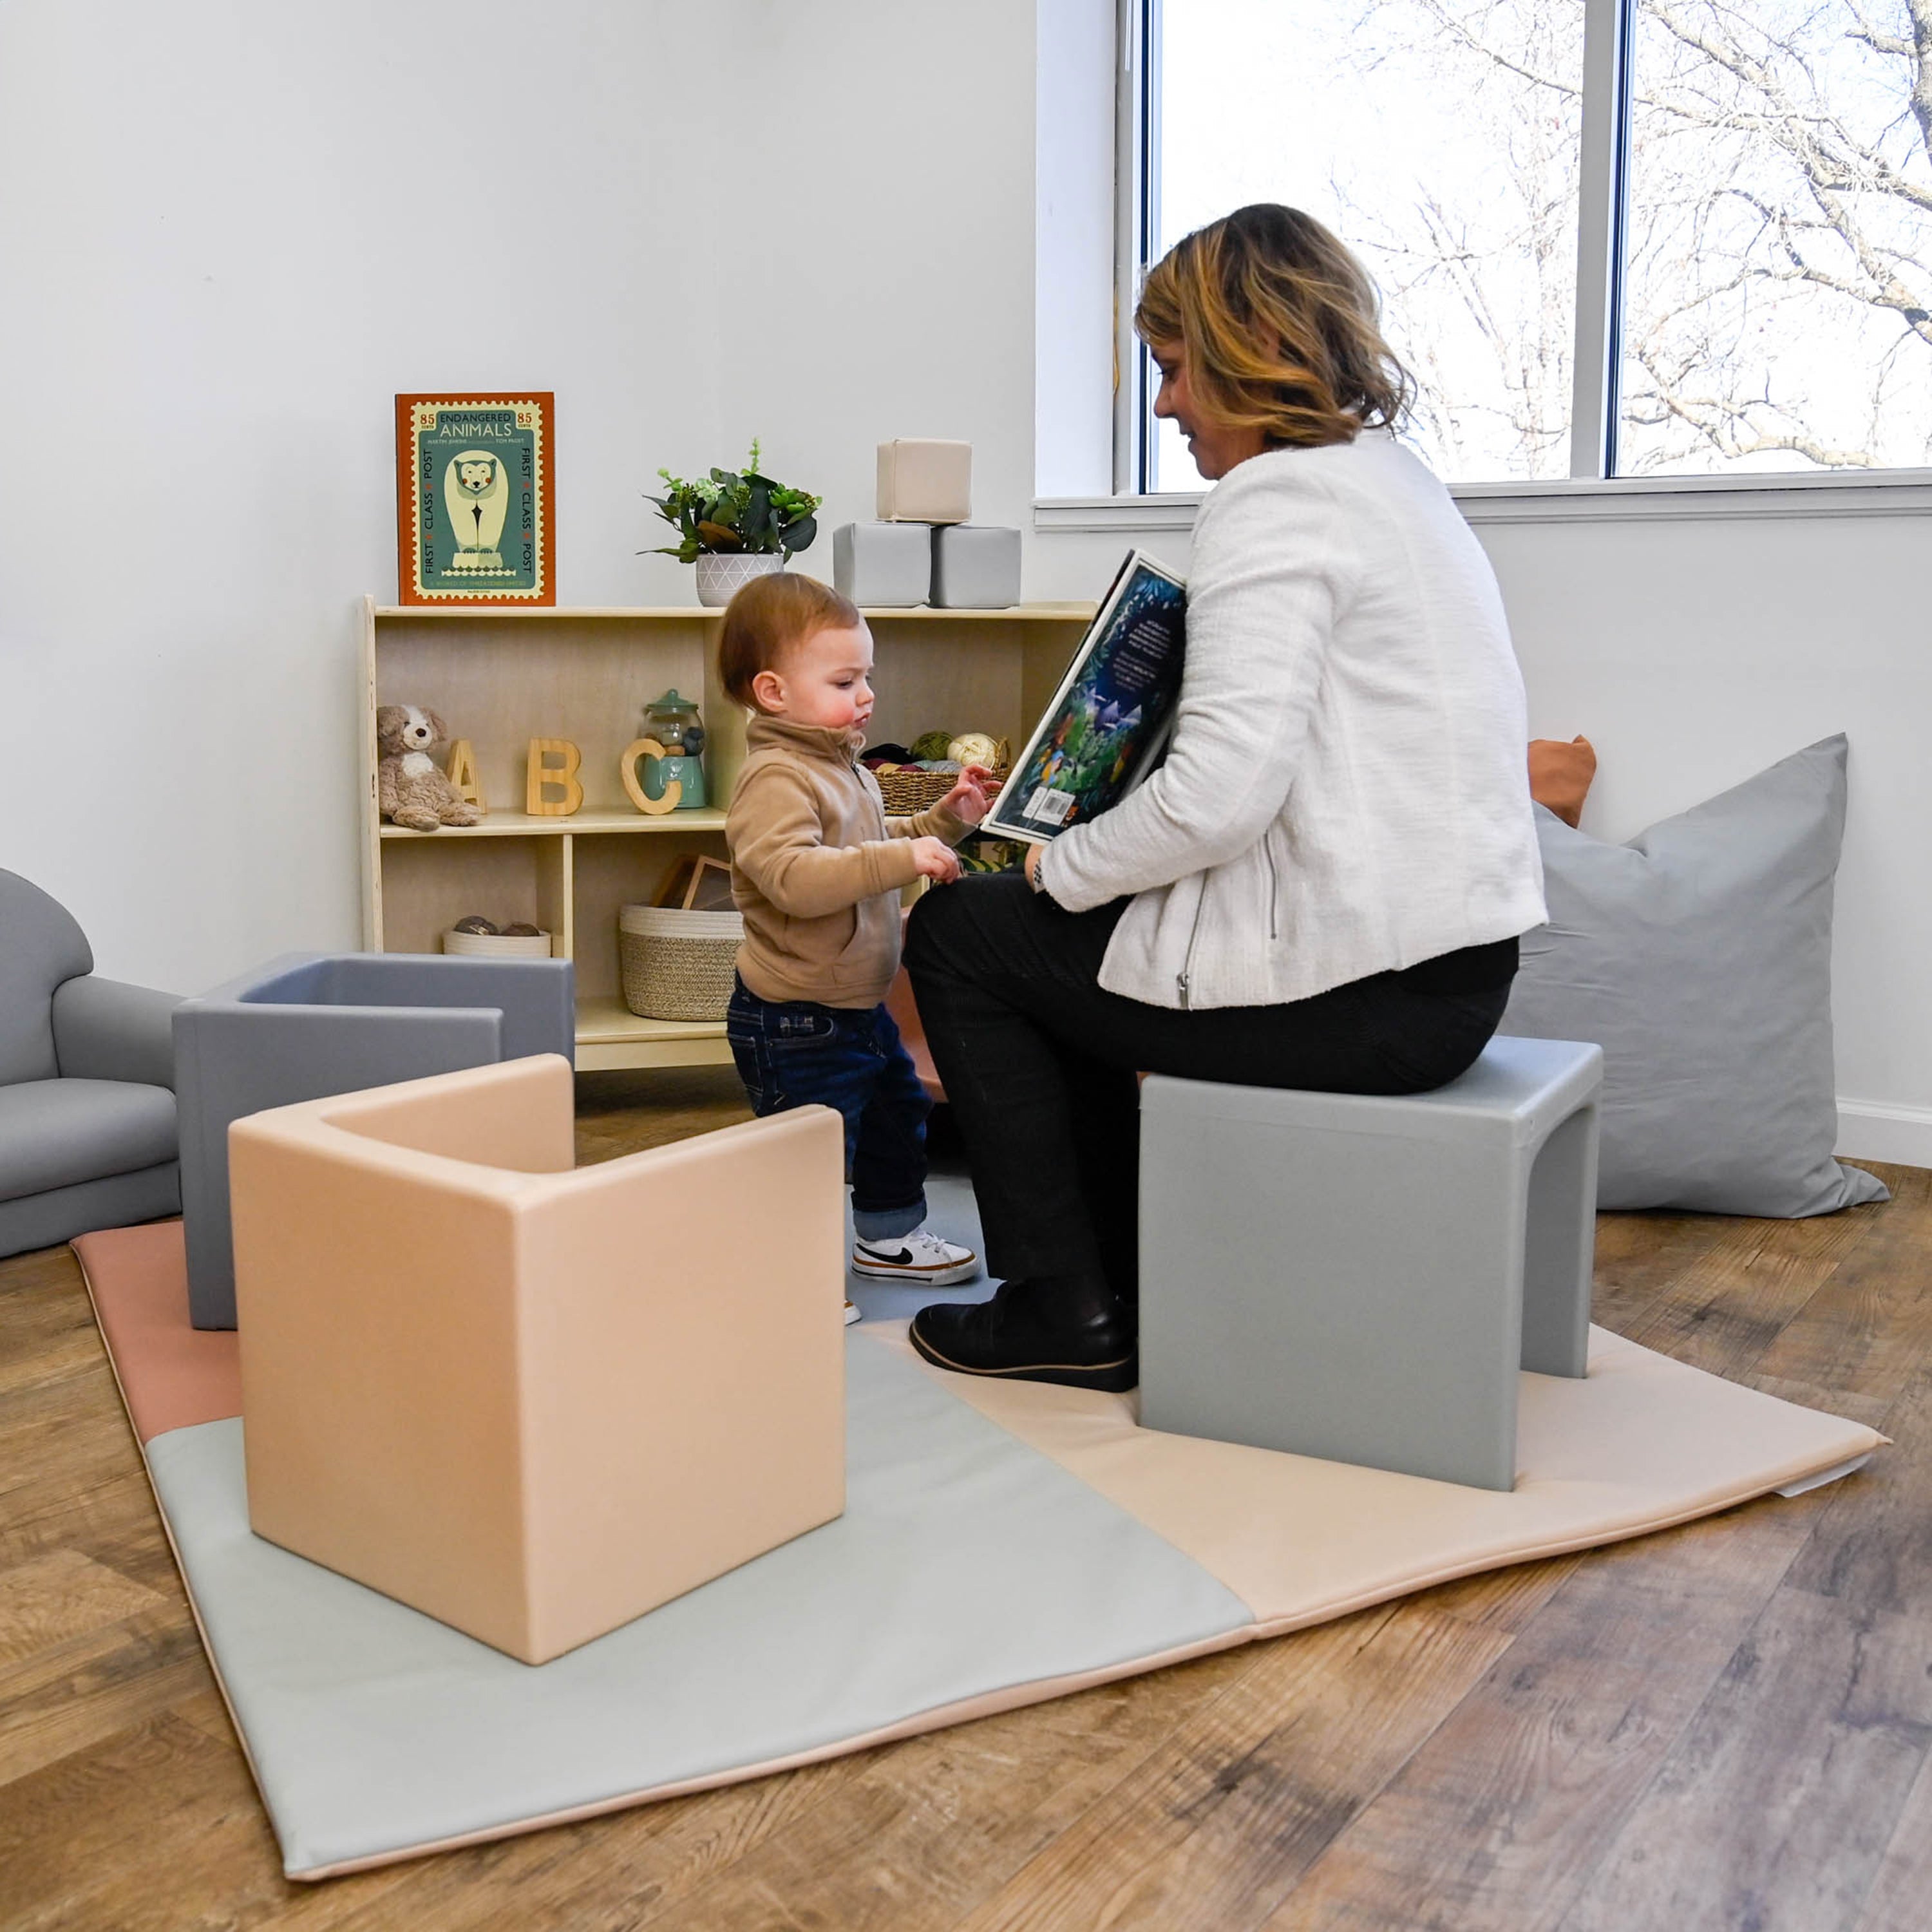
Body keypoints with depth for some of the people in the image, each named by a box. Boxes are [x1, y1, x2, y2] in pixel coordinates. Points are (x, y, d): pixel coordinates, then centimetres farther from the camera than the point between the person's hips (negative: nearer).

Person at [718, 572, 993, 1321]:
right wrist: (902, 857, -40)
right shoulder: (774, 778, -23)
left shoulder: (844, 769, 11)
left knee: (898, 1116, 24)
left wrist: (943, 820, 16)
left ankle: (889, 1236, 43)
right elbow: (793, 877, -38)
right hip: (795, 1020, -11)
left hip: (858, 1004, 11)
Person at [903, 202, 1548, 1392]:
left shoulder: (1274, 497, -16)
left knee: (959, 931, 7)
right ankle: (1125, 1289, 31)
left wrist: (1065, 868, -8)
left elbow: (1222, 793, -26)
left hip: (1357, 993, -10)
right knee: (1069, 942, 26)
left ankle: (1065, 1305, 15)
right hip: (1455, 965, 10)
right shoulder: (1395, 476, 15)